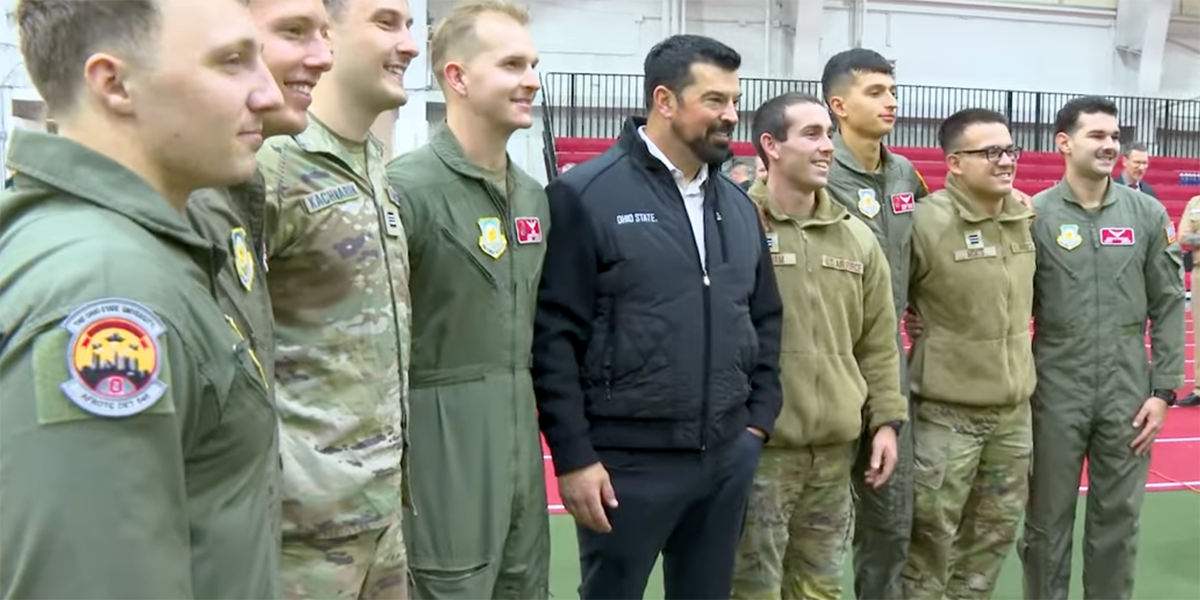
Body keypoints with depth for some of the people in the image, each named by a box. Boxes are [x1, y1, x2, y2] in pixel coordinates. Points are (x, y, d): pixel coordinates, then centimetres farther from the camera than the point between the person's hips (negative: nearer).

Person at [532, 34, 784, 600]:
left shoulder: (738, 205, 10)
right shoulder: (585, 195, -10)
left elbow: (765, 319, 16)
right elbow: (554, 336, -12)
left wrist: (759, 419, 9)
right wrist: (574, 456, -13)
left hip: (730, 456, 6)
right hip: (629, 461, -5)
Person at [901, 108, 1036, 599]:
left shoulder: (1029, 218, 3)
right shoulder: (927, 221, -17)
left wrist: (1022, 370, 18)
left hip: (1014, 408, 6)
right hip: (947, 411, -6)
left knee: (996, 531, 18)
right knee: (933, 535, 6)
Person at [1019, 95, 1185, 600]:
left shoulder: (1148, 214, 4)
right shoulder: (1034, 215, -4)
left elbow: (1169, 306, 5)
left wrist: (1163, 389, -1)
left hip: (1127, 395, 2)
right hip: (1055, 394, -2)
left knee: (1118, 522, 13)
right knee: (1047, 523, 9)